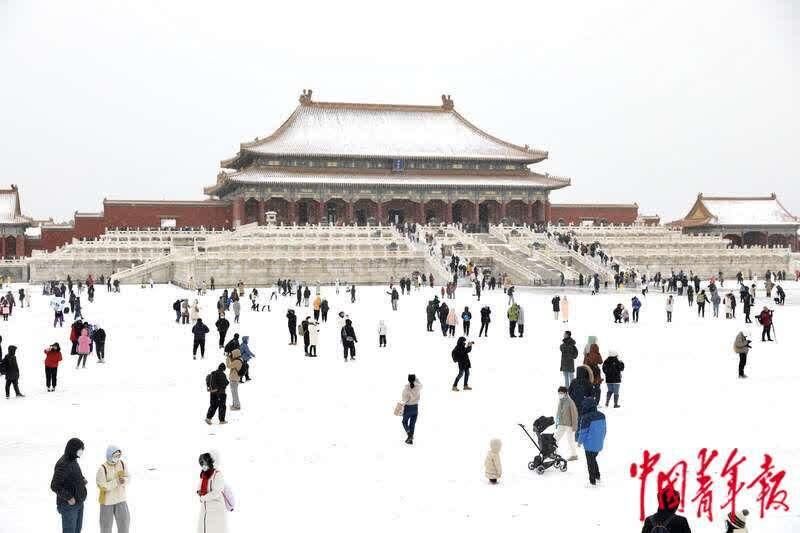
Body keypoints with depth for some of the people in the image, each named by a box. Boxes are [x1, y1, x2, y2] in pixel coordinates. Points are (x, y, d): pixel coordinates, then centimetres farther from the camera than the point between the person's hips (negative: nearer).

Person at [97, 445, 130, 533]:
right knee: (106, 523, 10)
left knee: (125, 521, 8)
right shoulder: (102, 469, -20)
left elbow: (128, 477, 2)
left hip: (121, 499, 4)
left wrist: (124, 480, -21)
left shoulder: (122, 464, -5)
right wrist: (116, 481, -25)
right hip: (107, 500, -4)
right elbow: (102, 486, -22)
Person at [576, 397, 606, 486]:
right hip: (599, 444, 6)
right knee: (593, 460, 25)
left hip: (590, 445, -6)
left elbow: (583, 432, -15)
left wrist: (580, 441, 2)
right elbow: (604, 430, 9)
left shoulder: (586, 418, -22)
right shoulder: (602, 416, 0)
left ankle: (592, 481, 14)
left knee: (590, 462, 7)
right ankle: (597, 476, 31)